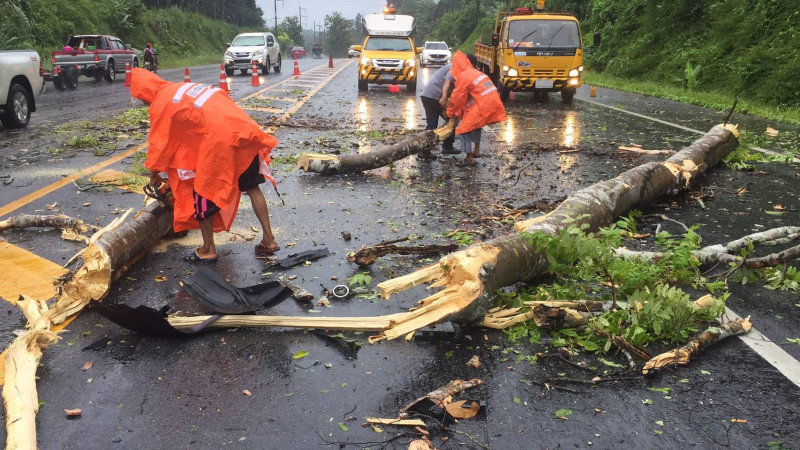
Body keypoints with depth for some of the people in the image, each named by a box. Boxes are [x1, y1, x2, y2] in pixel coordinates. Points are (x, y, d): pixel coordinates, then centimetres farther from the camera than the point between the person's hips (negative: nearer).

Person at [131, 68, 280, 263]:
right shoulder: (184, 87, 27)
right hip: (245, 130, 8)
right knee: (252, 186, 19)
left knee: (204, 193, 10)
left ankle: (208, 250, 21)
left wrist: (154, 174, 23)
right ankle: (269, 240, 22)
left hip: (219, 140, -8)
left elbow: (159, 143, 9)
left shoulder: (160, 104, 5)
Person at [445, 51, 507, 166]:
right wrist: (459, 112, 28)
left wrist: (450, 113, 14)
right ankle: (476, 150, 35)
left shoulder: (463, 76, -6)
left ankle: (469, 158, 1)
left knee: (464, 128, 2)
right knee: (476, 124, 31)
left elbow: (457, 98, -1)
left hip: (482, 107, -9)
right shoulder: (476, 72, 20)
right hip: (493, 103, 9)